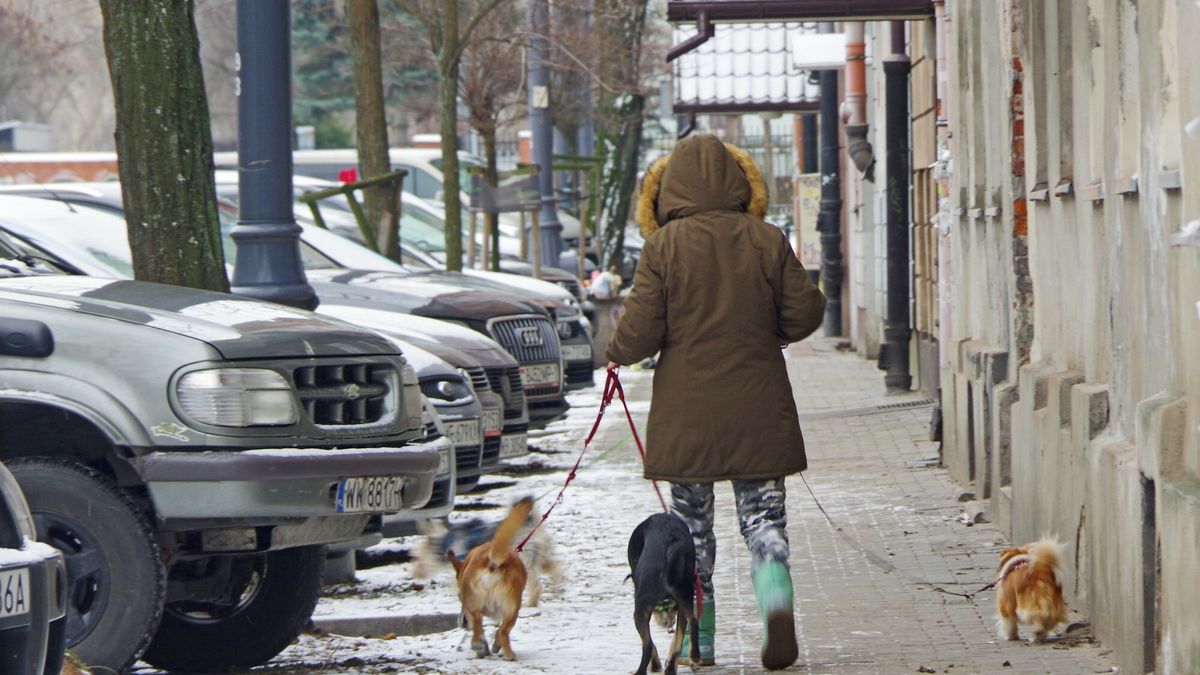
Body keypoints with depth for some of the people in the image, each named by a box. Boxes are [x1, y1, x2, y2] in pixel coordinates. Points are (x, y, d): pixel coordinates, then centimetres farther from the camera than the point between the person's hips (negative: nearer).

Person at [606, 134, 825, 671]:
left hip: (686, 414, -1)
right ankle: (775, 592, -21)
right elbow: (804, 314, 1)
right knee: (763, 514, 7)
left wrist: (618, 355, 13)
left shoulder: (664, 246, -8)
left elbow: (639, 331, -9)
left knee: (691, 522, 11)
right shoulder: (768, 242, -2)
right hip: (759, 407, 1)